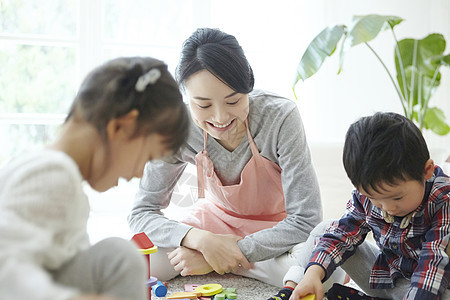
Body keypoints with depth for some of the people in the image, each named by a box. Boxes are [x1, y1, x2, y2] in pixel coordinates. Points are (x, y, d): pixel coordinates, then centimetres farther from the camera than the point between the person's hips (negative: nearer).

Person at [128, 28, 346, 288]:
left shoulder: (281, 117, -30)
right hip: (217, 219, 2)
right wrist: (201, 240, -35)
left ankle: (220, 264, -12)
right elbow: (142, 213, -14)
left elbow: (306, 219, -27)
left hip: (280, 228, -2)